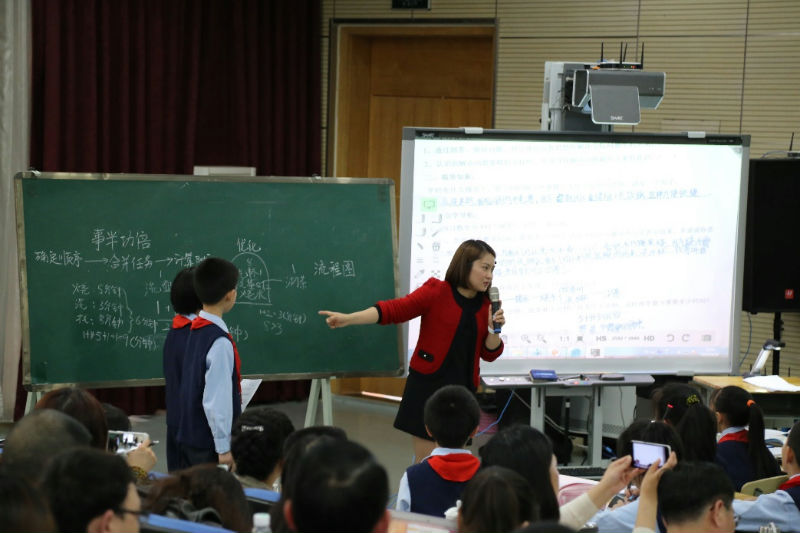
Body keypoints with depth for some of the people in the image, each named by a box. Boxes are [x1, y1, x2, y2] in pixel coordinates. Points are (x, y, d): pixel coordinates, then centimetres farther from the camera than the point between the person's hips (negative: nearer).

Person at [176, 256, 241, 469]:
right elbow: (216, 401, -21)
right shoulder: (220, 342, -20)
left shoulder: (195, 329, 6)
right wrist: (224, 448, -16)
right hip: (209, 443, -9)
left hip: (188, 437, 9)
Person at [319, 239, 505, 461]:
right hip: (428, 386, -5)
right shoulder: (436, 292, -6)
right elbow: (394, 309, -15)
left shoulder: (485, 305, 8)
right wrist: (349, 319, -26)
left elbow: (489, 354, 11)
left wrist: (494, 329, -10)